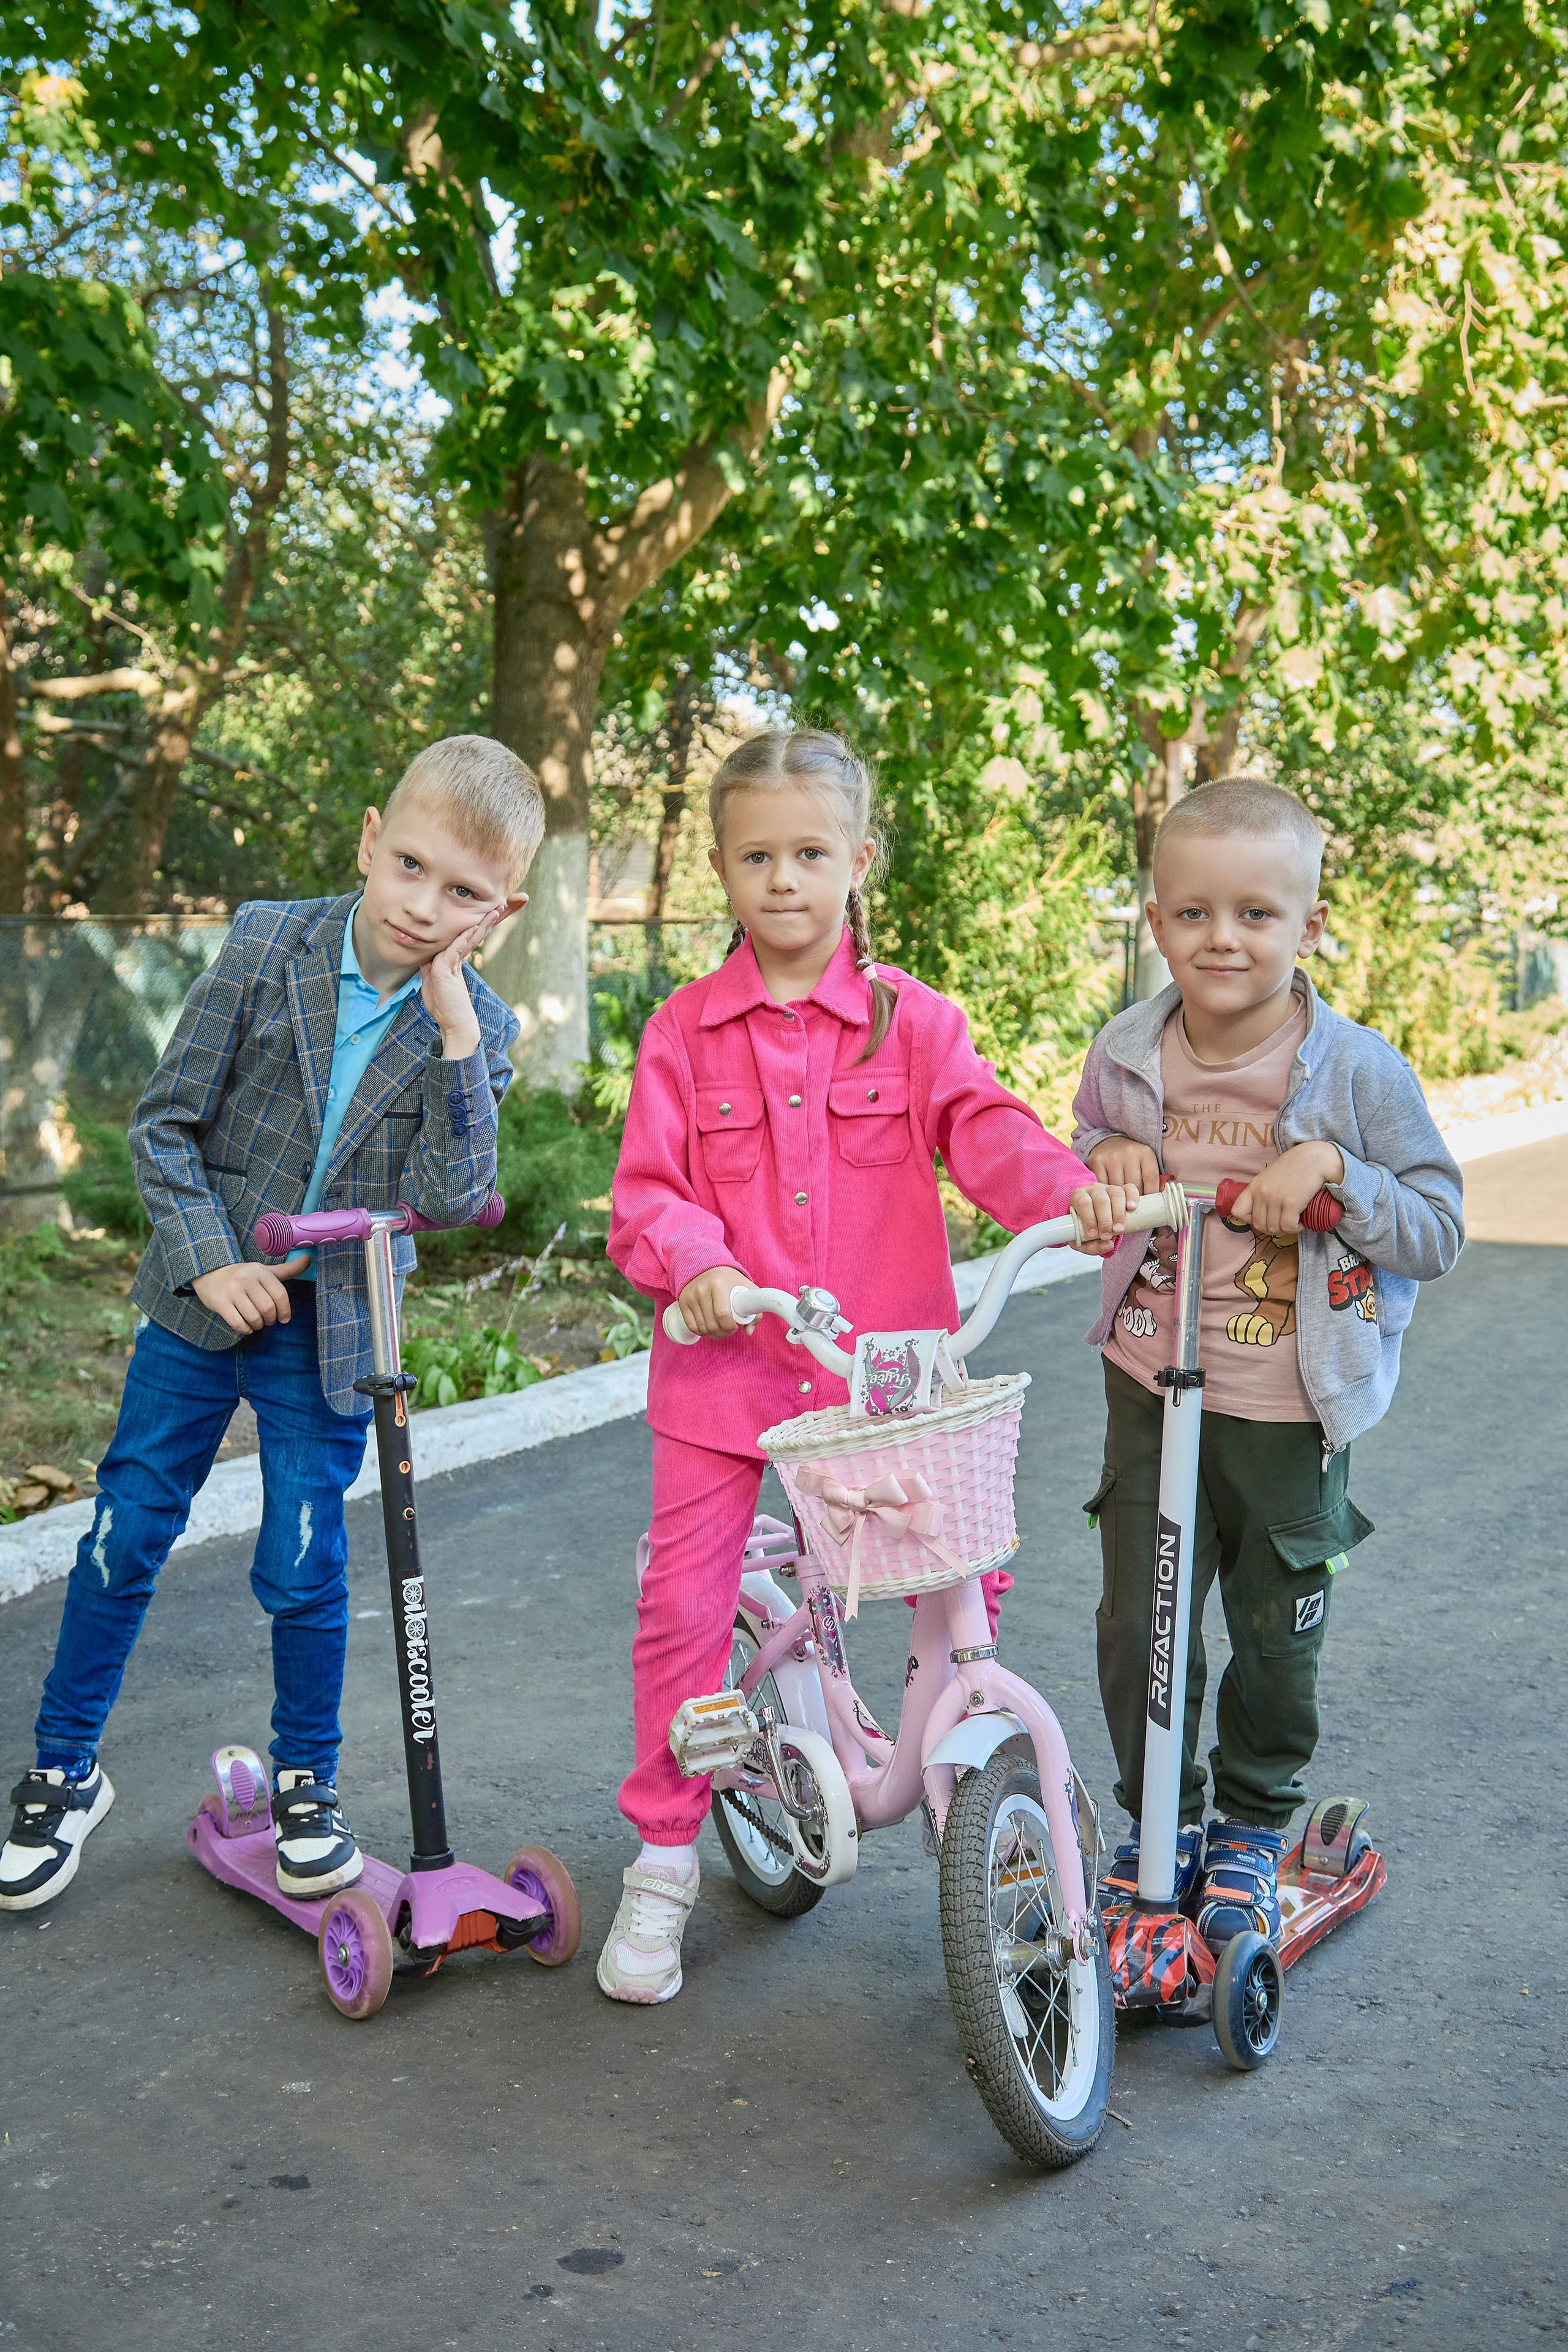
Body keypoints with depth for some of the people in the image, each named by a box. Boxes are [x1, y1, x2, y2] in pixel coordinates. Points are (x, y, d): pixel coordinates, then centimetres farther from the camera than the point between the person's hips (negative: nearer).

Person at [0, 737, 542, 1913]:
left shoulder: (476, 1029, -8)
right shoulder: (269, 945, -11)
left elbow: (451, 1198, -19)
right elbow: (165, 1122, -6)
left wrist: (455, 1036, -27)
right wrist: (211, 1262, -15)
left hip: (332, 1330, 0)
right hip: (203, 1297, 0)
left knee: (305, 1567, 4)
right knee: (126, 1536, 6)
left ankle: (307, 1782, 26)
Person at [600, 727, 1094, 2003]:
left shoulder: (910, 1017, 2)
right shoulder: (687, 1031, 2)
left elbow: (984, 1129, -10)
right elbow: (647, 1192, -1)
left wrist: (1073, 1190, -30)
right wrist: (697, 1263, -21)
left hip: (884, 1359, 1)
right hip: (727, 1362, 0)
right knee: (683, 1602, -1)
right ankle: (664, 1862, 17)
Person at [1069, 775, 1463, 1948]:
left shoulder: (1359, 1071, -13)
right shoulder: (1125, 1058, -3)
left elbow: (1441, 1228, -9)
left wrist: (1335, 1172, -24)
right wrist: (1107, 1166, -9)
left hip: (1292, 1413, -2)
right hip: (1153, 1390, 2)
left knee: (1277, 1636, 13)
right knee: (1137, 1628, 6)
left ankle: (1254, 1827, 39)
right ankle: (1159, 1825, 30)